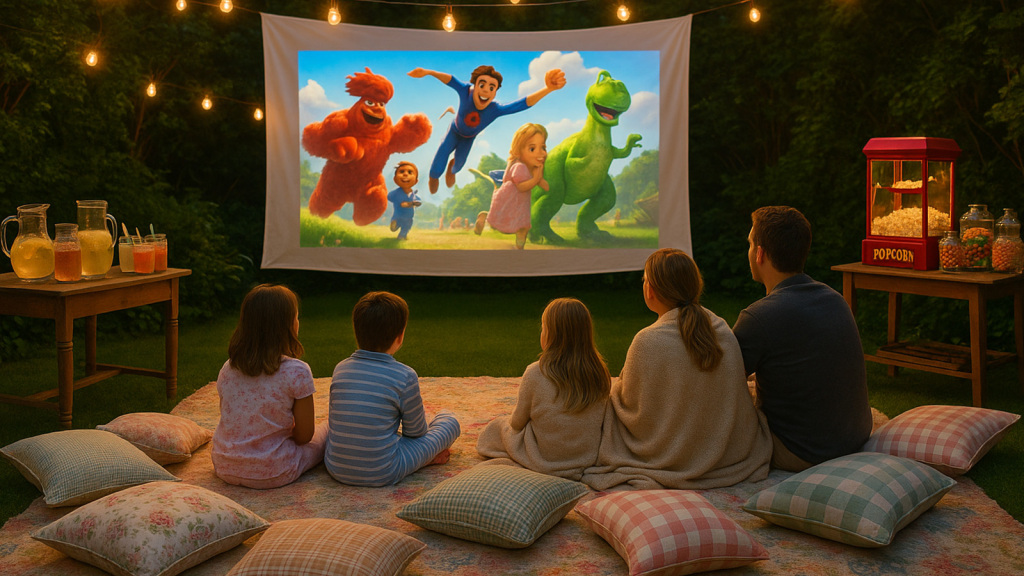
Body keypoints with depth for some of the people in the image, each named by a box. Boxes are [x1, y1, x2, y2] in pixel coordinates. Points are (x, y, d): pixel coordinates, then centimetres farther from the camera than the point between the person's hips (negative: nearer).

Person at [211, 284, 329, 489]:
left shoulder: (228, 368, -2)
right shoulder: (297, 372, -18)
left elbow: (232, 422, 9)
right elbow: (304, 435, -11)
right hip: (272, 474, -6)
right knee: (327, 430, 17)